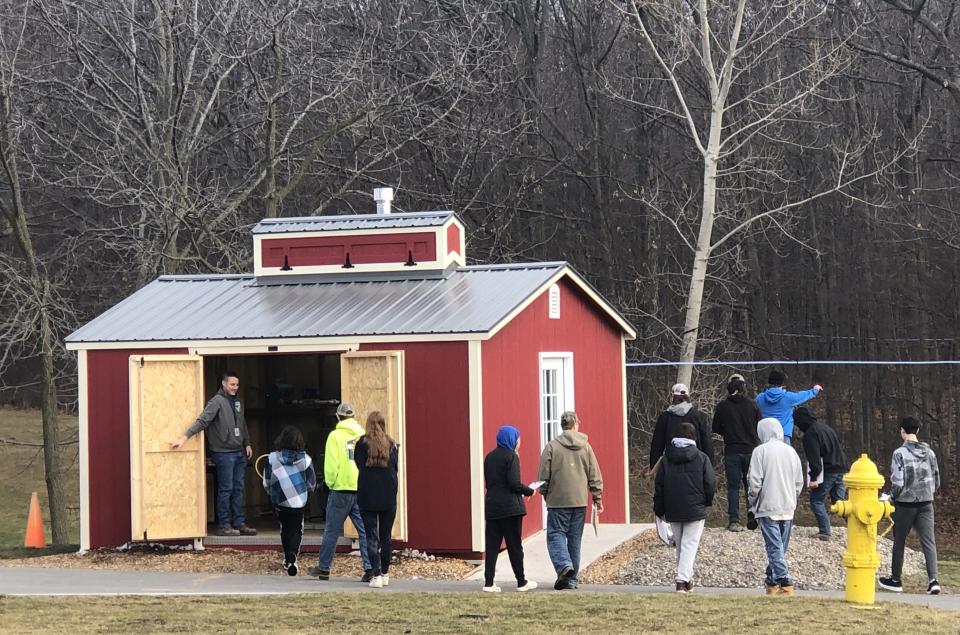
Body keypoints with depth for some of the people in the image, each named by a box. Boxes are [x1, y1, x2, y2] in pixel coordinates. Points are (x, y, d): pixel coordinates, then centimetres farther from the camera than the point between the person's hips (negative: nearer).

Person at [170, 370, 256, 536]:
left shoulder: (237, 402, 13)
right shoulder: (217, 402, -12)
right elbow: (202, 421, -21)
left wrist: (247, 443, 17)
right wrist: (185, 437, -32)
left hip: (239, 453, 7)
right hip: (224, 453, -7)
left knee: (238, 489, 10)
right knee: (225, 490, -3)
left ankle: (239, 523, 15)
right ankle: (224, 525, 3)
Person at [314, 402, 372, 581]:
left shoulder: (335, 436, -4)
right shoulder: (363, 435, 5)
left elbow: (331, 464, -8)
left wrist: (330, 483, 6)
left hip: (341, 488, -3)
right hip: (363, 490, 3)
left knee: (331, 531, 7)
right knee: (365, 531, 5)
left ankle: (323, 568, 15)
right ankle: (369, 568, -3)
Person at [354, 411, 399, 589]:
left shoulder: (362, 443, -2)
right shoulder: (392, 444, 3)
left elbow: (359, 465, 2)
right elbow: (396, 467, 4)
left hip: (367, 495, -2)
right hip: (388, 496, 2)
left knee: (371, 536, -1)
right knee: (386, 535, 12)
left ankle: (376, 574, -11)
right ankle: (385, 574, 17)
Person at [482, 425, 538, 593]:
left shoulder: (489, 457, 12)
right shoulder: (511, 456, -10)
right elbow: (514, 483, -17)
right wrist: (529, 491, -1)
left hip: (492, 507, 6)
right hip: (510, 507, -6)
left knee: (492, 545, 5)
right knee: (514, 545, 2)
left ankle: (488, 583, 1)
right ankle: (521, 582, 10)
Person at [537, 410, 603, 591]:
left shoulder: (552, 446, -5)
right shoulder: (585, 447, 3)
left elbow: (543, 475, -3)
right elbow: (595, 476, 5)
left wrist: (545, 494, 13)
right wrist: (598, 499, 13)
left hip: (558, 501, -3)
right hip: (580, 501, 3)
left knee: (556, 534, 3)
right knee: (575, 538, 10)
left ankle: (564, 565, -22)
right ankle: (572, 578, 14)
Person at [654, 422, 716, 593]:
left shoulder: (667, 458, 2)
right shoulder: (701, 458, -5)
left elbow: (659, 485, 4)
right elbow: (710, 484, -6)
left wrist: (659, 509, 11)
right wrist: (707, 502, 13)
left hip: (673, 511, 3)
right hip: (695, 510, -3)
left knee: (680, 545, 16)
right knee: (690, 545, -3)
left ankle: (687, 579, 22)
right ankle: (683, 580, -15)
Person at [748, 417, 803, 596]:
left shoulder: (760, 451, -8)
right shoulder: (791, 451, 7)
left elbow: (755, 482, -11)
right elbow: (799, 482, 11)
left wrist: (752, 502, 4)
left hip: (768, 508, -5)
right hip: (788, 509, 5)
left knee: (774, 547, -6)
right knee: (780, 547, 14)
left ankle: (784, 582, -17)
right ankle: (772, 581, 21)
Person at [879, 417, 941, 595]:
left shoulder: (900, 453, -13)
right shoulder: (929, 453, 2)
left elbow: (897, 482, -16)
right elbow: (936, 482, 6)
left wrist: (892, 496, 2)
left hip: (905, 504, -3)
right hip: (926, 504, 3)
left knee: (899, 543, 11)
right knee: (929, 542, 0)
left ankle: (895, 580, 22)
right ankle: (933, 580, -14)